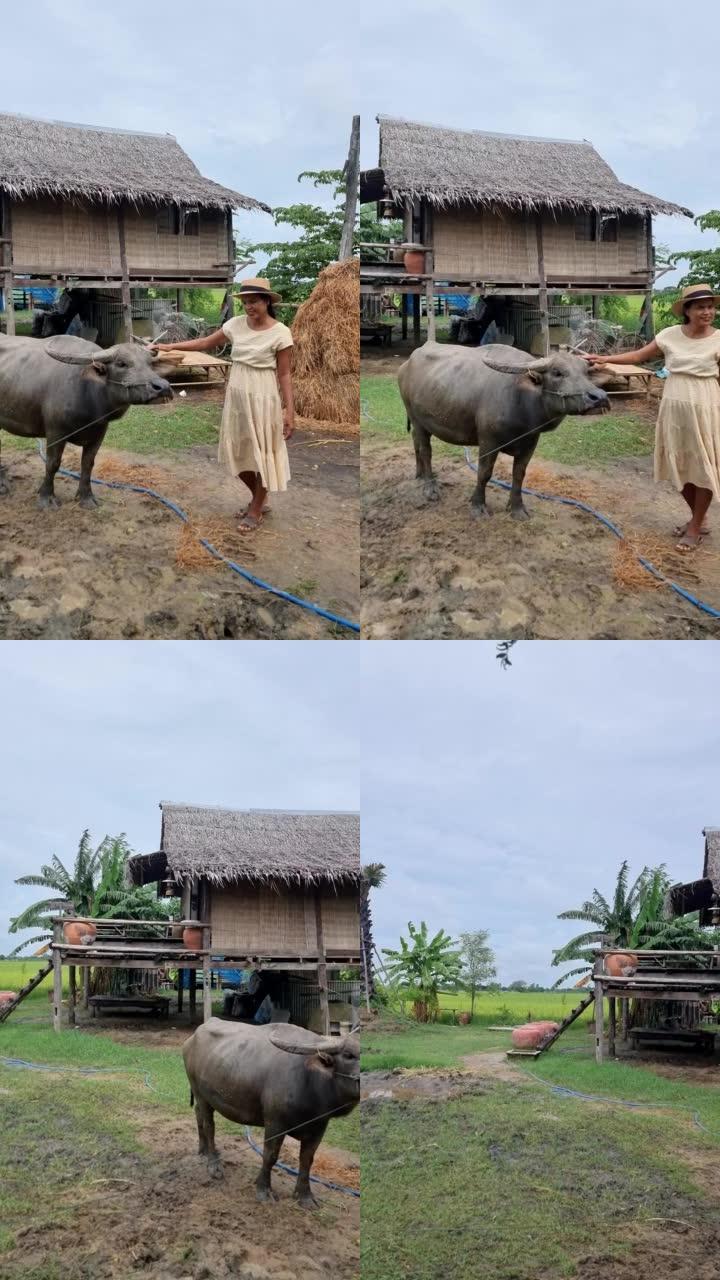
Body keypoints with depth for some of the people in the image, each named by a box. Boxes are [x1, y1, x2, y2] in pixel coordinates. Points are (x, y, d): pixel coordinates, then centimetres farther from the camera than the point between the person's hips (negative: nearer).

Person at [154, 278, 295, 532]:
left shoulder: (280, 333, -13)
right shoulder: (236, 324, 0)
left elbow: (284, 375, -11)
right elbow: (206, 343, 9)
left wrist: (290, 411, -14)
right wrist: (171, 346, 3)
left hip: (262, 397, -6)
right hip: (236, 395, 6)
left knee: (261, 453, 5)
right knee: (238, 451, 13)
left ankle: (256, 511, 20)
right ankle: (258, 500, 34)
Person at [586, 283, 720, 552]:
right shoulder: (670, 335, 0)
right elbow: (639, 356, 6)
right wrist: (606, 359, -2)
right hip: (674, 408, 3)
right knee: (681, 465, 11)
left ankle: (696, 528, 12)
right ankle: (697, 519, 29)